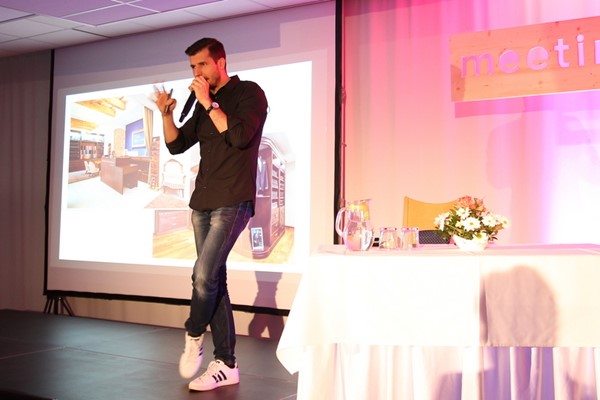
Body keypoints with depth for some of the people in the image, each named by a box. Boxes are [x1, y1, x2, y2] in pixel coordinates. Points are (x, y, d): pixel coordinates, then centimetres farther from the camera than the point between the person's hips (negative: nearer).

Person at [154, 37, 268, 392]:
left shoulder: (249, 93, -2)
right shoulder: (203, 105, 18)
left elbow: (239, 136, -17)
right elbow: (176, 144, 18)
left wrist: (209, 103, -13)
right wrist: (167, 113, 2)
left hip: (233, 202, -7)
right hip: (203, 202, 7)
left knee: (205, 275, -17)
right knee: (215, 279, 5)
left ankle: (194, 336, 9)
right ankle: (226, 365, 10)